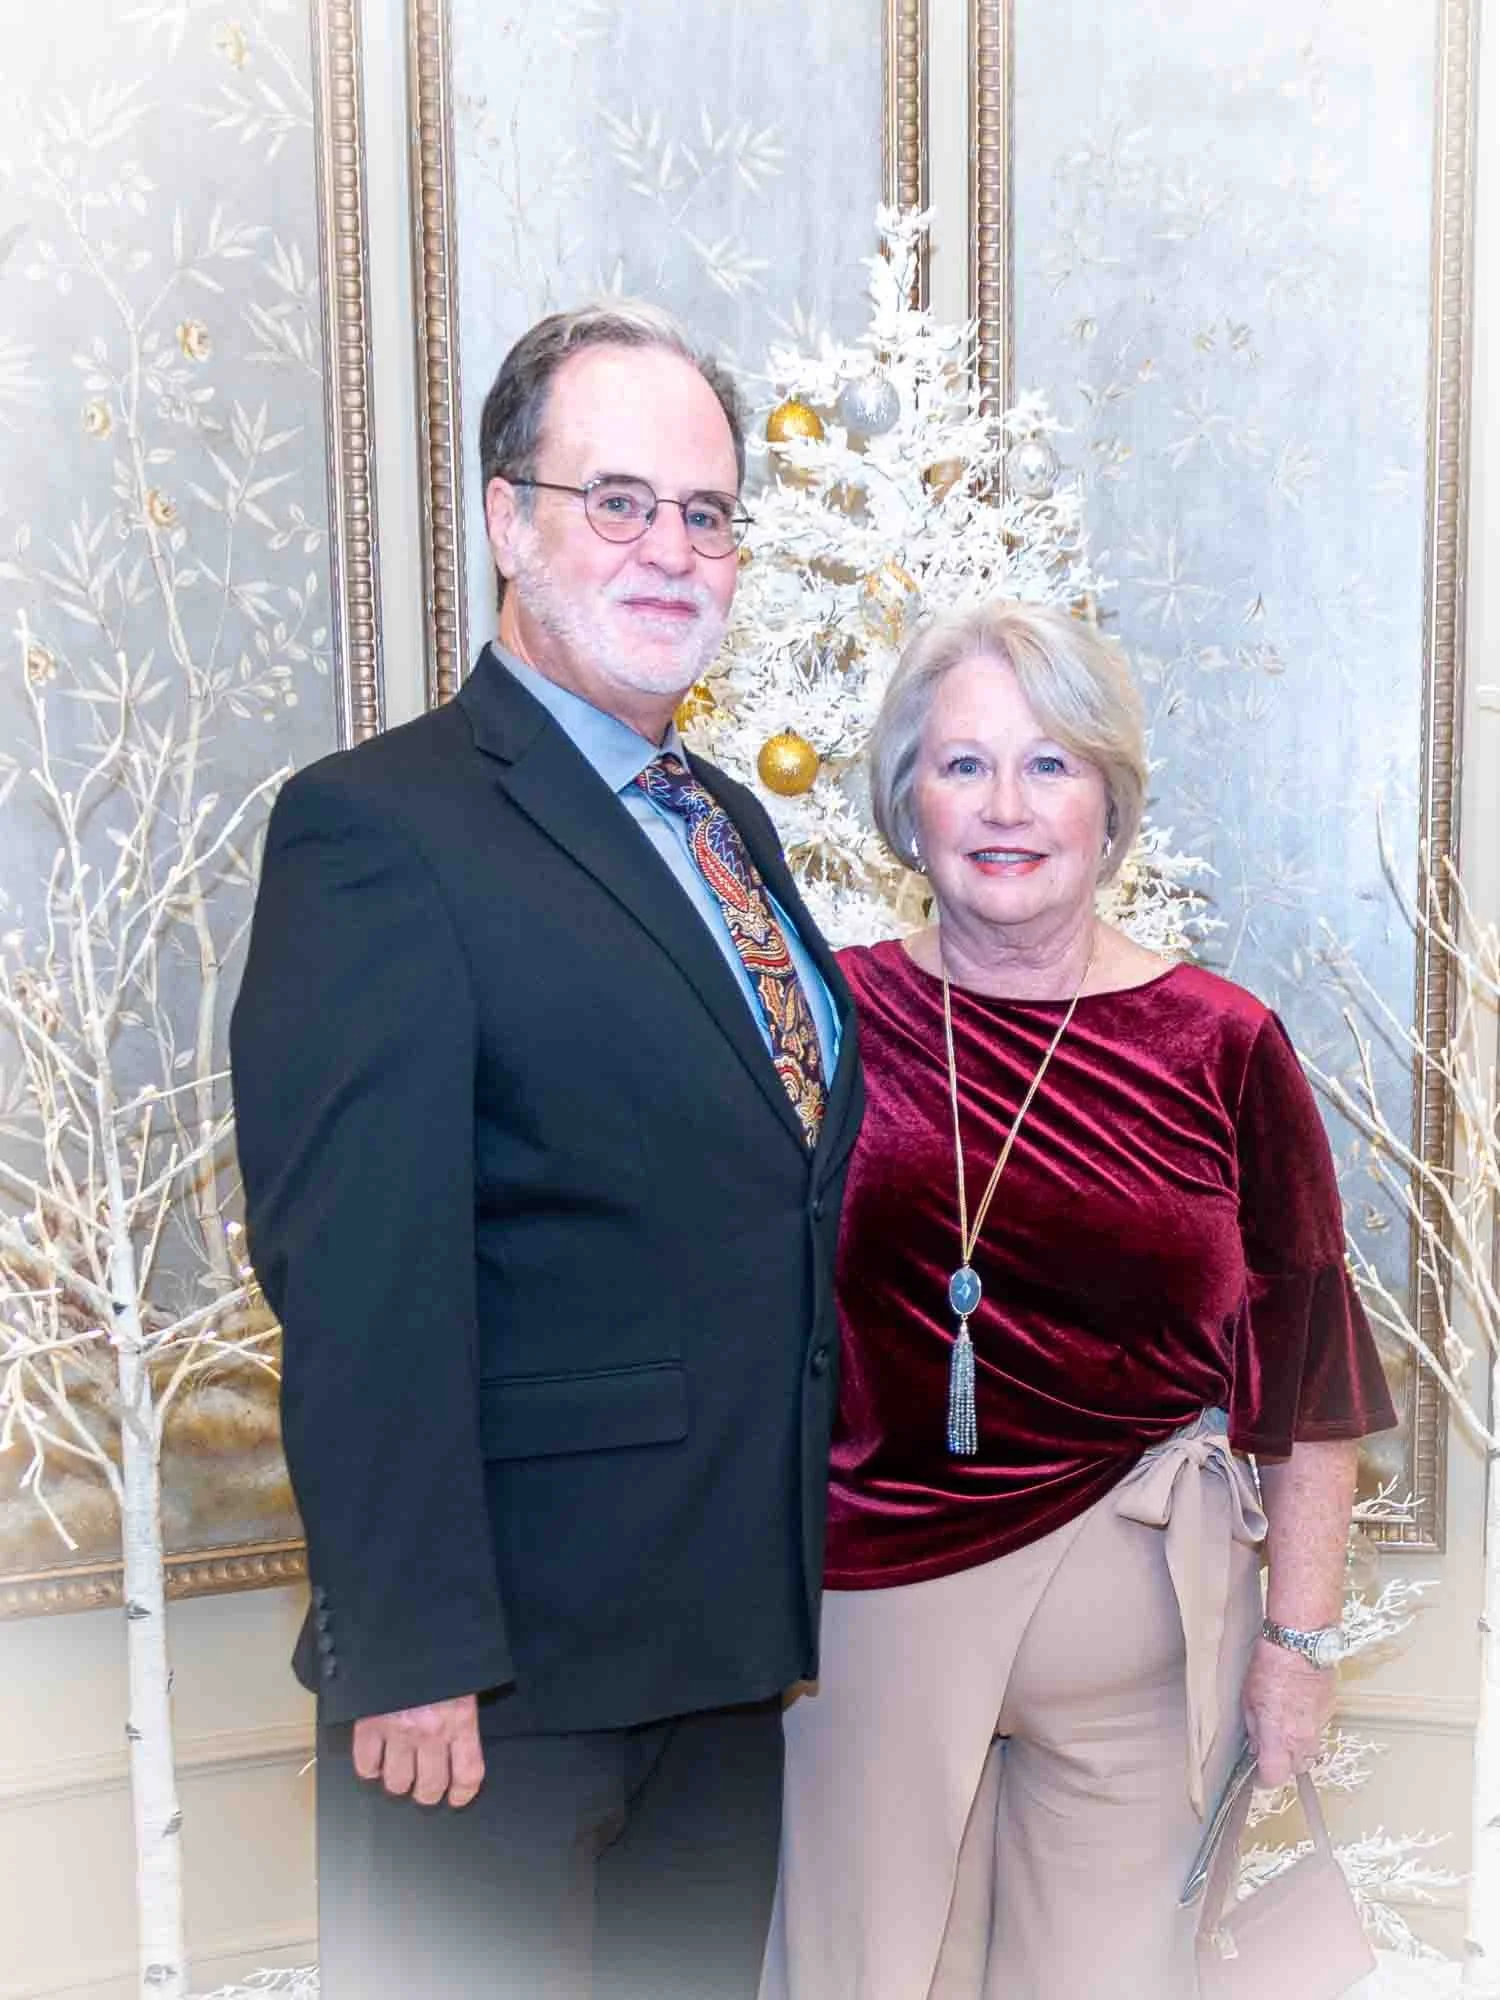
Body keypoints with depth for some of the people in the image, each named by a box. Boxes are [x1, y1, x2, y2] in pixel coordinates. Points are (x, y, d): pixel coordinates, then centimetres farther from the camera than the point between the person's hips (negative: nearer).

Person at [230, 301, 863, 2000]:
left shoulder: (733, 822, 12)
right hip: (506, 1664, -7)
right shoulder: (380, 825, -13)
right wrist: (409, 1654, -19)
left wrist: (794, 1565, 14)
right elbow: (360, 1281, -19)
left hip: (734, 1629, 8)